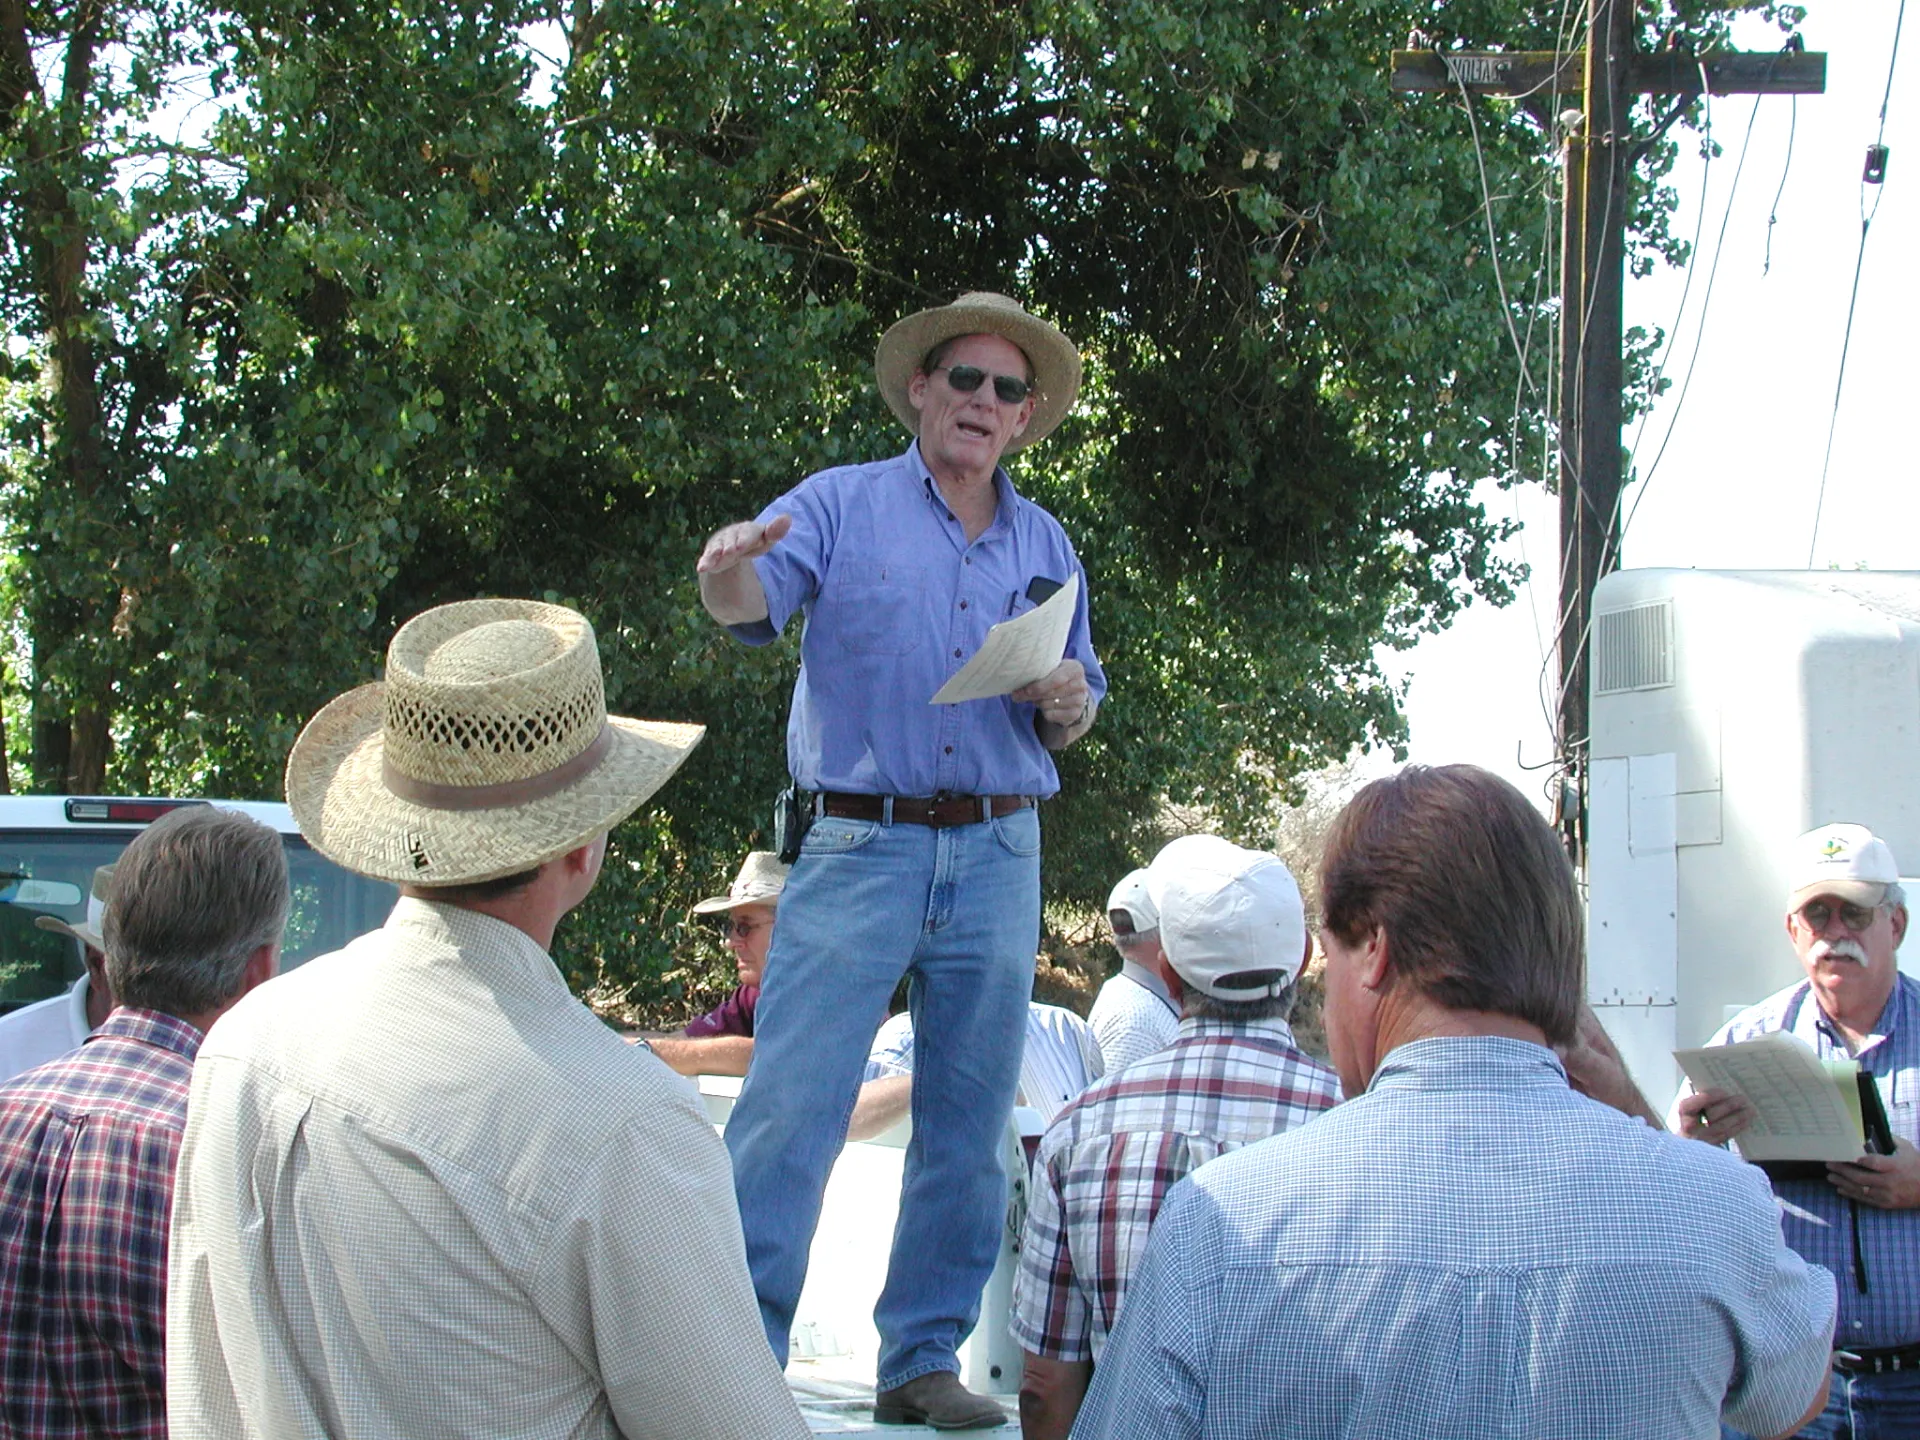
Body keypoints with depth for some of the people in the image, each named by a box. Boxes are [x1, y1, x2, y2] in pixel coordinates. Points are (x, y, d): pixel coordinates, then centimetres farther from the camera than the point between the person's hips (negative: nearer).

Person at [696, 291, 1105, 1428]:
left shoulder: (1045, 545, 16)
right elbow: (750, 601, -15)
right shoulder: (843, 505, 4)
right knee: (791, 1108, -11)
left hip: (997, 862, 4)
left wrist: (1070, 705, -3)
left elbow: (1070, 721, 21)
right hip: (859, 851, -4)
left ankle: (924, 1359, 16)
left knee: (969, 1127, 6)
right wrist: (731, 567, -38)